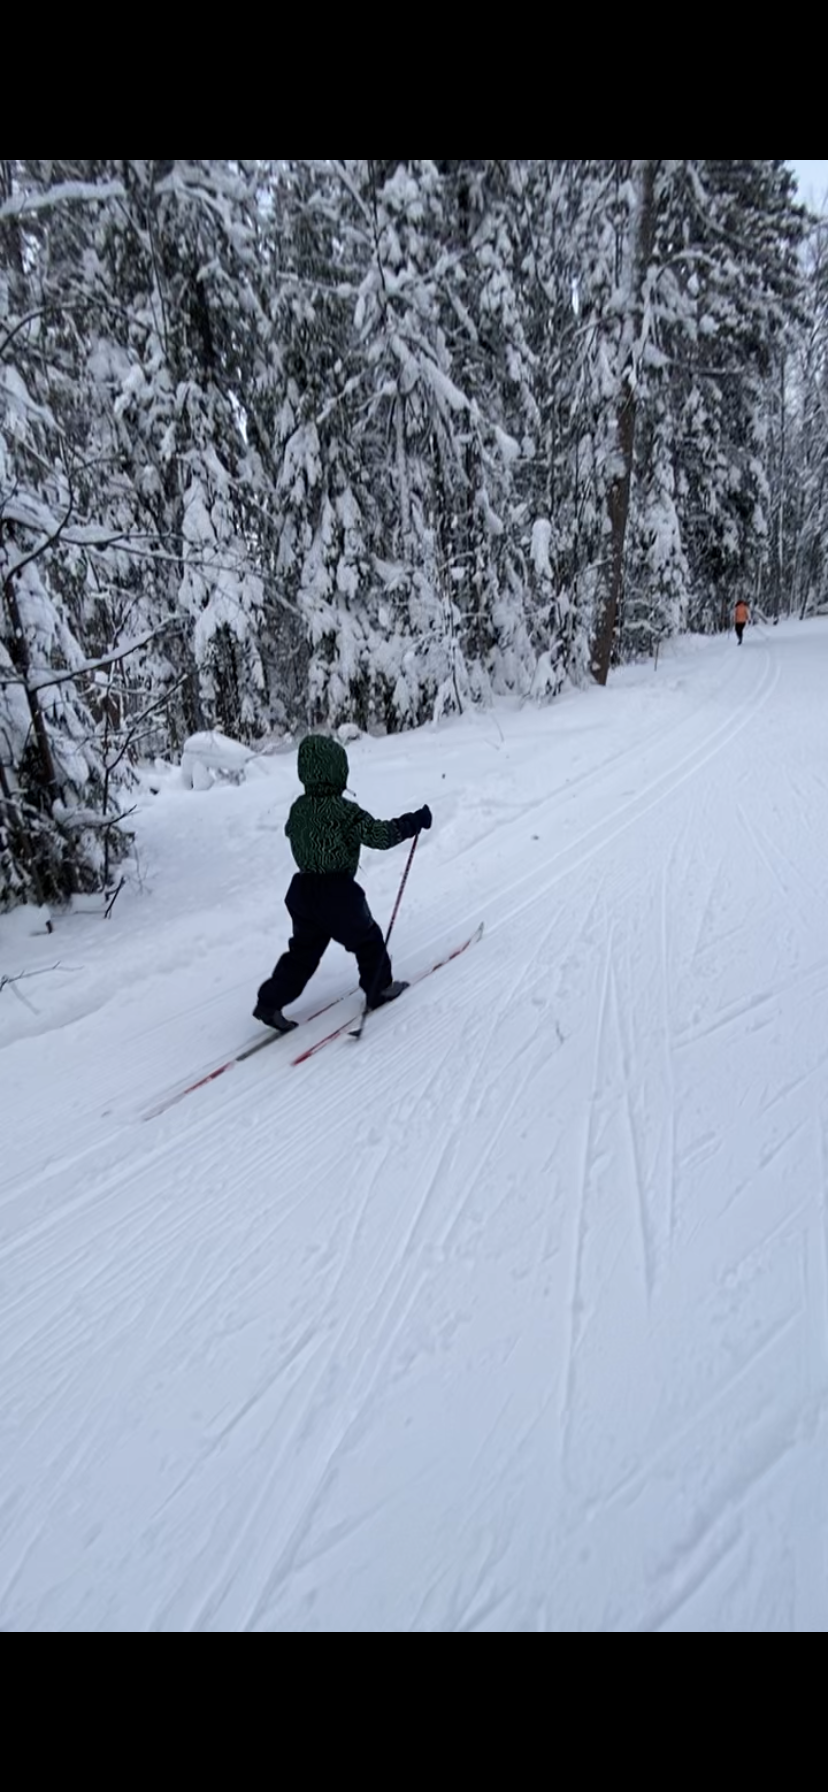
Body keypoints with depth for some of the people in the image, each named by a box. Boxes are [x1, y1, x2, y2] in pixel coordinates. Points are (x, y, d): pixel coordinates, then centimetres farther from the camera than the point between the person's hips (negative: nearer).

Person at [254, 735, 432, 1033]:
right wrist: (415, 822, -14)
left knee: (303, 950, 17)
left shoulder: (298, 808, 1)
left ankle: (270, 1003, 14)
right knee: (368, 939, 17)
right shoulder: (343, 811, -21)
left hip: (303, 890, 7)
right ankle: (380, 989, 31)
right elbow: (380, 835, -24)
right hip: (338, 894, -7)